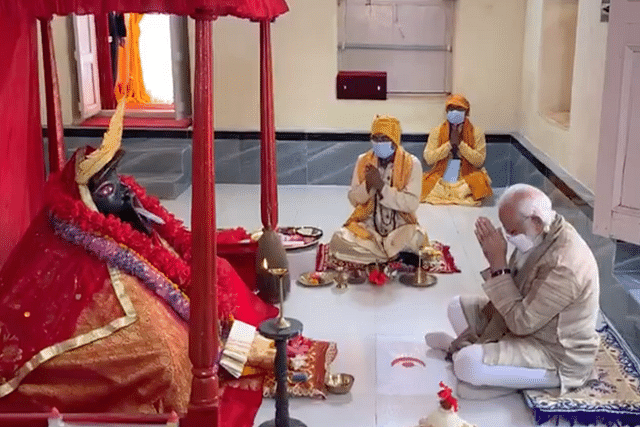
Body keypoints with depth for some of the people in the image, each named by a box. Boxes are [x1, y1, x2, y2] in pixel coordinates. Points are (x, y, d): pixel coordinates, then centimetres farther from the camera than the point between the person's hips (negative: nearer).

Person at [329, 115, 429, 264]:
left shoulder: (411, 163, -7)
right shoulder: (363, 161, 2)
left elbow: (412, 204, -16)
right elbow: (354, 200, 3)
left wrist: (382, 186, -23)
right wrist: (367, 185, -18)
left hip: (401, 226, -2)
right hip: (368, 225, 3)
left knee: (416, 240, -35)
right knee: (338, 241, -26)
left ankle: (373, 250, -4)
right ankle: (395, 255, -9)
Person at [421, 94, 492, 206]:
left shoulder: (477, 133, 2)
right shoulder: (436, 132, 5)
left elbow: (479, 161, -7)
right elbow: (428, 159, -6)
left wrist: (460, 143, -14)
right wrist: (450, 143, -13)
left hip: (467, 177, -1)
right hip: (441, 178, 2)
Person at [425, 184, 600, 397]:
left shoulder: (564, 264, -33)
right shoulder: (540, 236, -4)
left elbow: (521, 322, -29)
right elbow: (517, 290, 8)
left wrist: (498, 264, -28)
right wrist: (496, 261, -13)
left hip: (557, 356, -9)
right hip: (529, 323, 9)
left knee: (467, 363, -27)